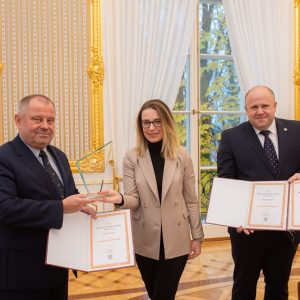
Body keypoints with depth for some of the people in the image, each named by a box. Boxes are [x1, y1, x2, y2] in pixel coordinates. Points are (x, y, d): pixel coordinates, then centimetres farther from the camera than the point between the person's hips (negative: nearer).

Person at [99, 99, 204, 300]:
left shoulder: (182, 156, -3)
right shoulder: (132, 158, -4)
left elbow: (191, 200, 1)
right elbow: (134, 199, -6)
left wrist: (197, 237, 2)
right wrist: (120, 199, -28)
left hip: (176, 240, -1)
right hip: (146, 241, 1)